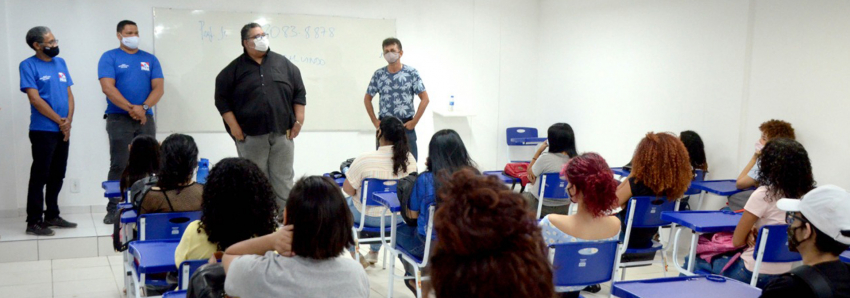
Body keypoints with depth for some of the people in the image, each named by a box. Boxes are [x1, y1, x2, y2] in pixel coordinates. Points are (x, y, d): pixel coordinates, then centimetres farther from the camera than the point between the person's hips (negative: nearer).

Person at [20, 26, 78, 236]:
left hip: (63, 130, 6)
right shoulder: (28, 65, -6)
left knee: (57, 176, 12)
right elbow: (35, 99, -12)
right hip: (43, 131, -6)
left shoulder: (60, 63, 13)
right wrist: (59, 121, -10)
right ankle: (33, 222, 2)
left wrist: (69, 120, -3)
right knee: (40, 176, -4)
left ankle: (52, 216, 22)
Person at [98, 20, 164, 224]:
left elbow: (159, 87, 4)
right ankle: (113, 209, 2)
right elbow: (107, 87, -9)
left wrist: (143, 107, -11)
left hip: (146, 118, 3)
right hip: (119, 118, -3)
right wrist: (131, 108, -16)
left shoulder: (150, 59, 13)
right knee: (119, 165, -4)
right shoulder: (109, 57, 3)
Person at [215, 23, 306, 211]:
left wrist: (298, 121, 2)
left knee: (283, 178, 6)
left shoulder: (283, 64, 8)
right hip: (250, 136, -1)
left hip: (282, 133, 2)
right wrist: (234, 126, -6)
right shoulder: (235, 69, 3)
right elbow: (222, 98, 2)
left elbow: (299, 92, 9)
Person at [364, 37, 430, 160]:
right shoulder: (378, 74, 4)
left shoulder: (411, 73, -3)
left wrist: (414, 121, -9)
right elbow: (367, 98, 13)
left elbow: (425, 99, -4)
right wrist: (374, 121, 4)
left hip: (406, 126, -2)